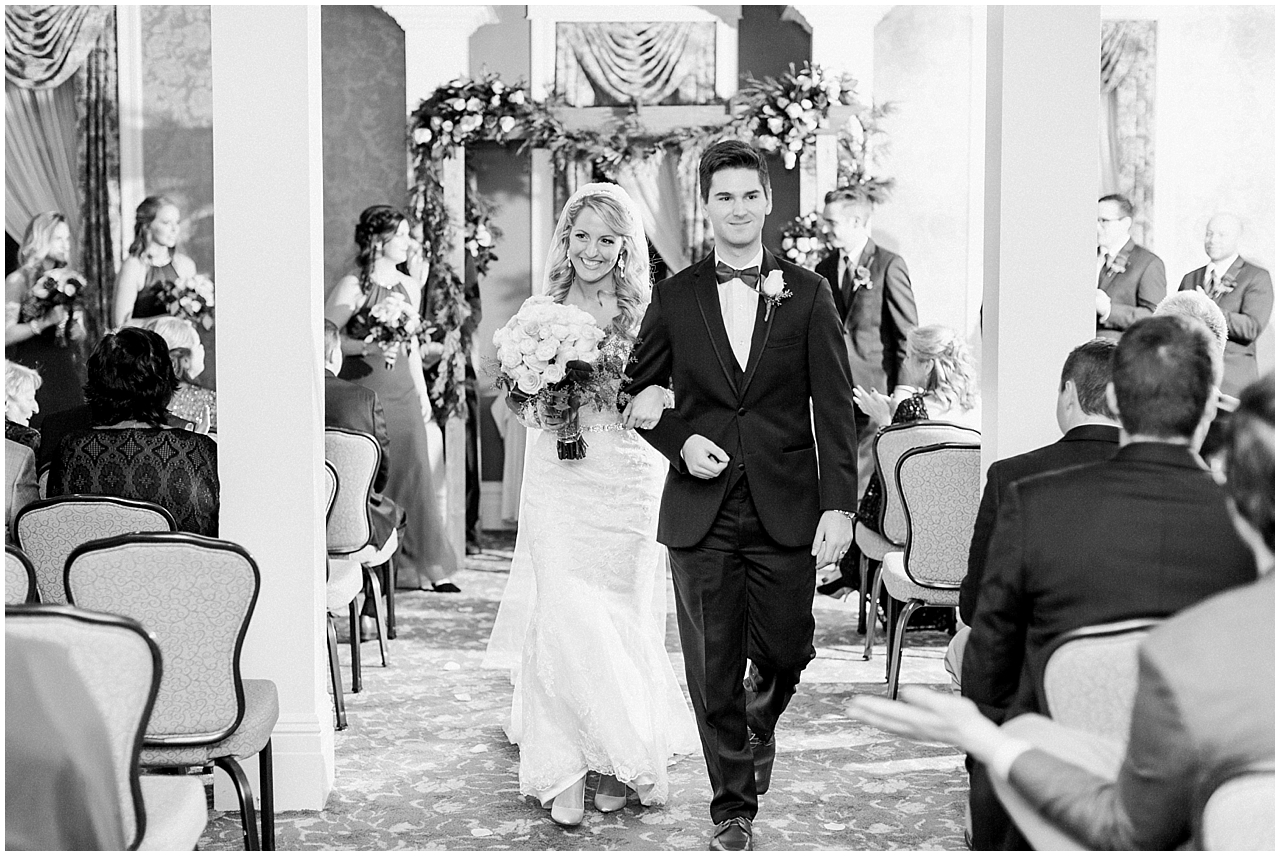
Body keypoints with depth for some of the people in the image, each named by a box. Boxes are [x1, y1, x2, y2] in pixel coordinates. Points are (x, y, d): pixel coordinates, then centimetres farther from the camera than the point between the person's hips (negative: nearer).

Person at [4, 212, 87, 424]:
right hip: (33, 373, -5)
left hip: (68, 373, 5)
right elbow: (7, 335, -12)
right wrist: (45, 321, -22)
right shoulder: (18, 281, -3)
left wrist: (75, 330, -6)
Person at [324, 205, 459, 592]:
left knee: (413, 473, 5)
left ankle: (423, 566, 10)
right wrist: (368, 345, -23)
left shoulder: (408, 284, 12)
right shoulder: (351, 287, -7)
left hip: (402, 391, 6)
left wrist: (422, 392, 19)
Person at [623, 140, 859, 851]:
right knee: (712, 672, 5)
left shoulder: (808, 293, 2)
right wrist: (680, 441, -5)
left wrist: (840, 505, -9)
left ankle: (761, 722, 42)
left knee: (786, 652, 6)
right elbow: (639, 391, 14)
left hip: (786, 511, 0)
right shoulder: (674, 297, 5)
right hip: (702, 512, 0)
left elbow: (835, 408, -1)